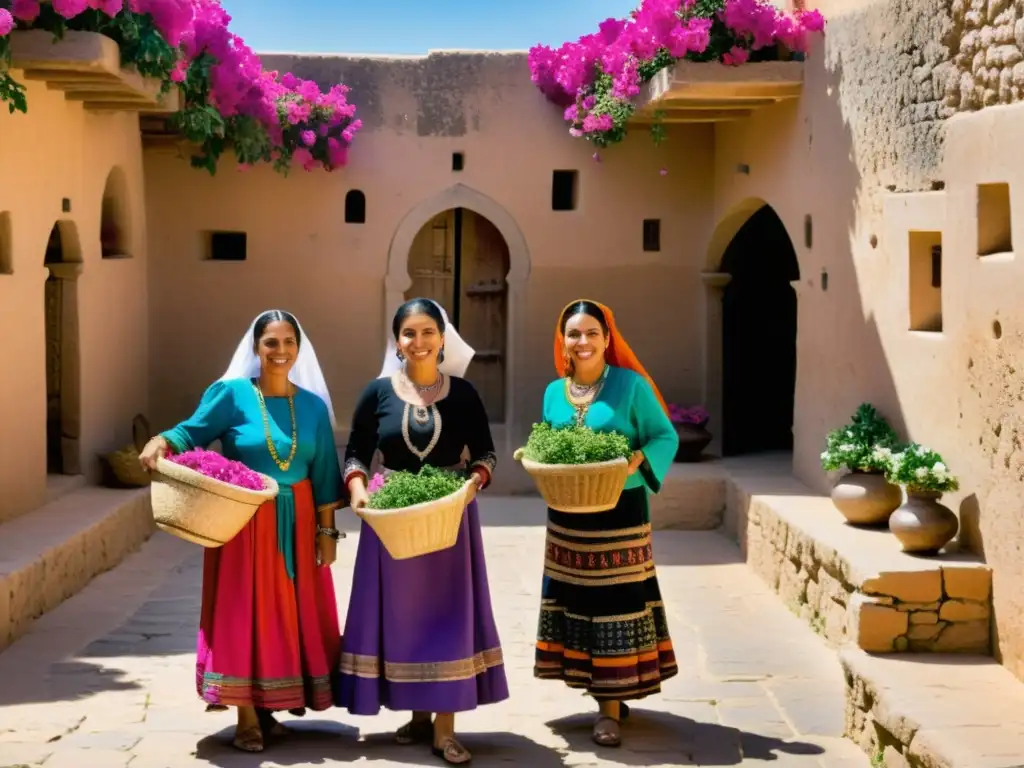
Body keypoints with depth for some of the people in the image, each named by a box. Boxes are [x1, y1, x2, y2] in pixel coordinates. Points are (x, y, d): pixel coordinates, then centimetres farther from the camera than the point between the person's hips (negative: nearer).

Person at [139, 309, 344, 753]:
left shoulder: (313, 406, 7)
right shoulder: (231, 394, -3)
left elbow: (323, 474, 7)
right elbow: (192, 433, -11)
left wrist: (327, 530, 5)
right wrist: (162, 442, -32)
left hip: (296, 525, 4)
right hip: (242, 522, -4)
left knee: (289, 614, 7)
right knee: (243, 613, -3)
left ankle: (269, 709, 19)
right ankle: (247, 718, 3)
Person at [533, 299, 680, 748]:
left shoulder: (631, 385, -7)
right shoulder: (554, 392, 8)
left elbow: (665, 437, -5)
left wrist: (638, 459, -23)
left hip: (618, 513, -5)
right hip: (567, 515, 5)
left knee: (614, 603, -4)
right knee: (576, 601, 8)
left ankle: (610, 709, -1)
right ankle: (603, 694, 22)